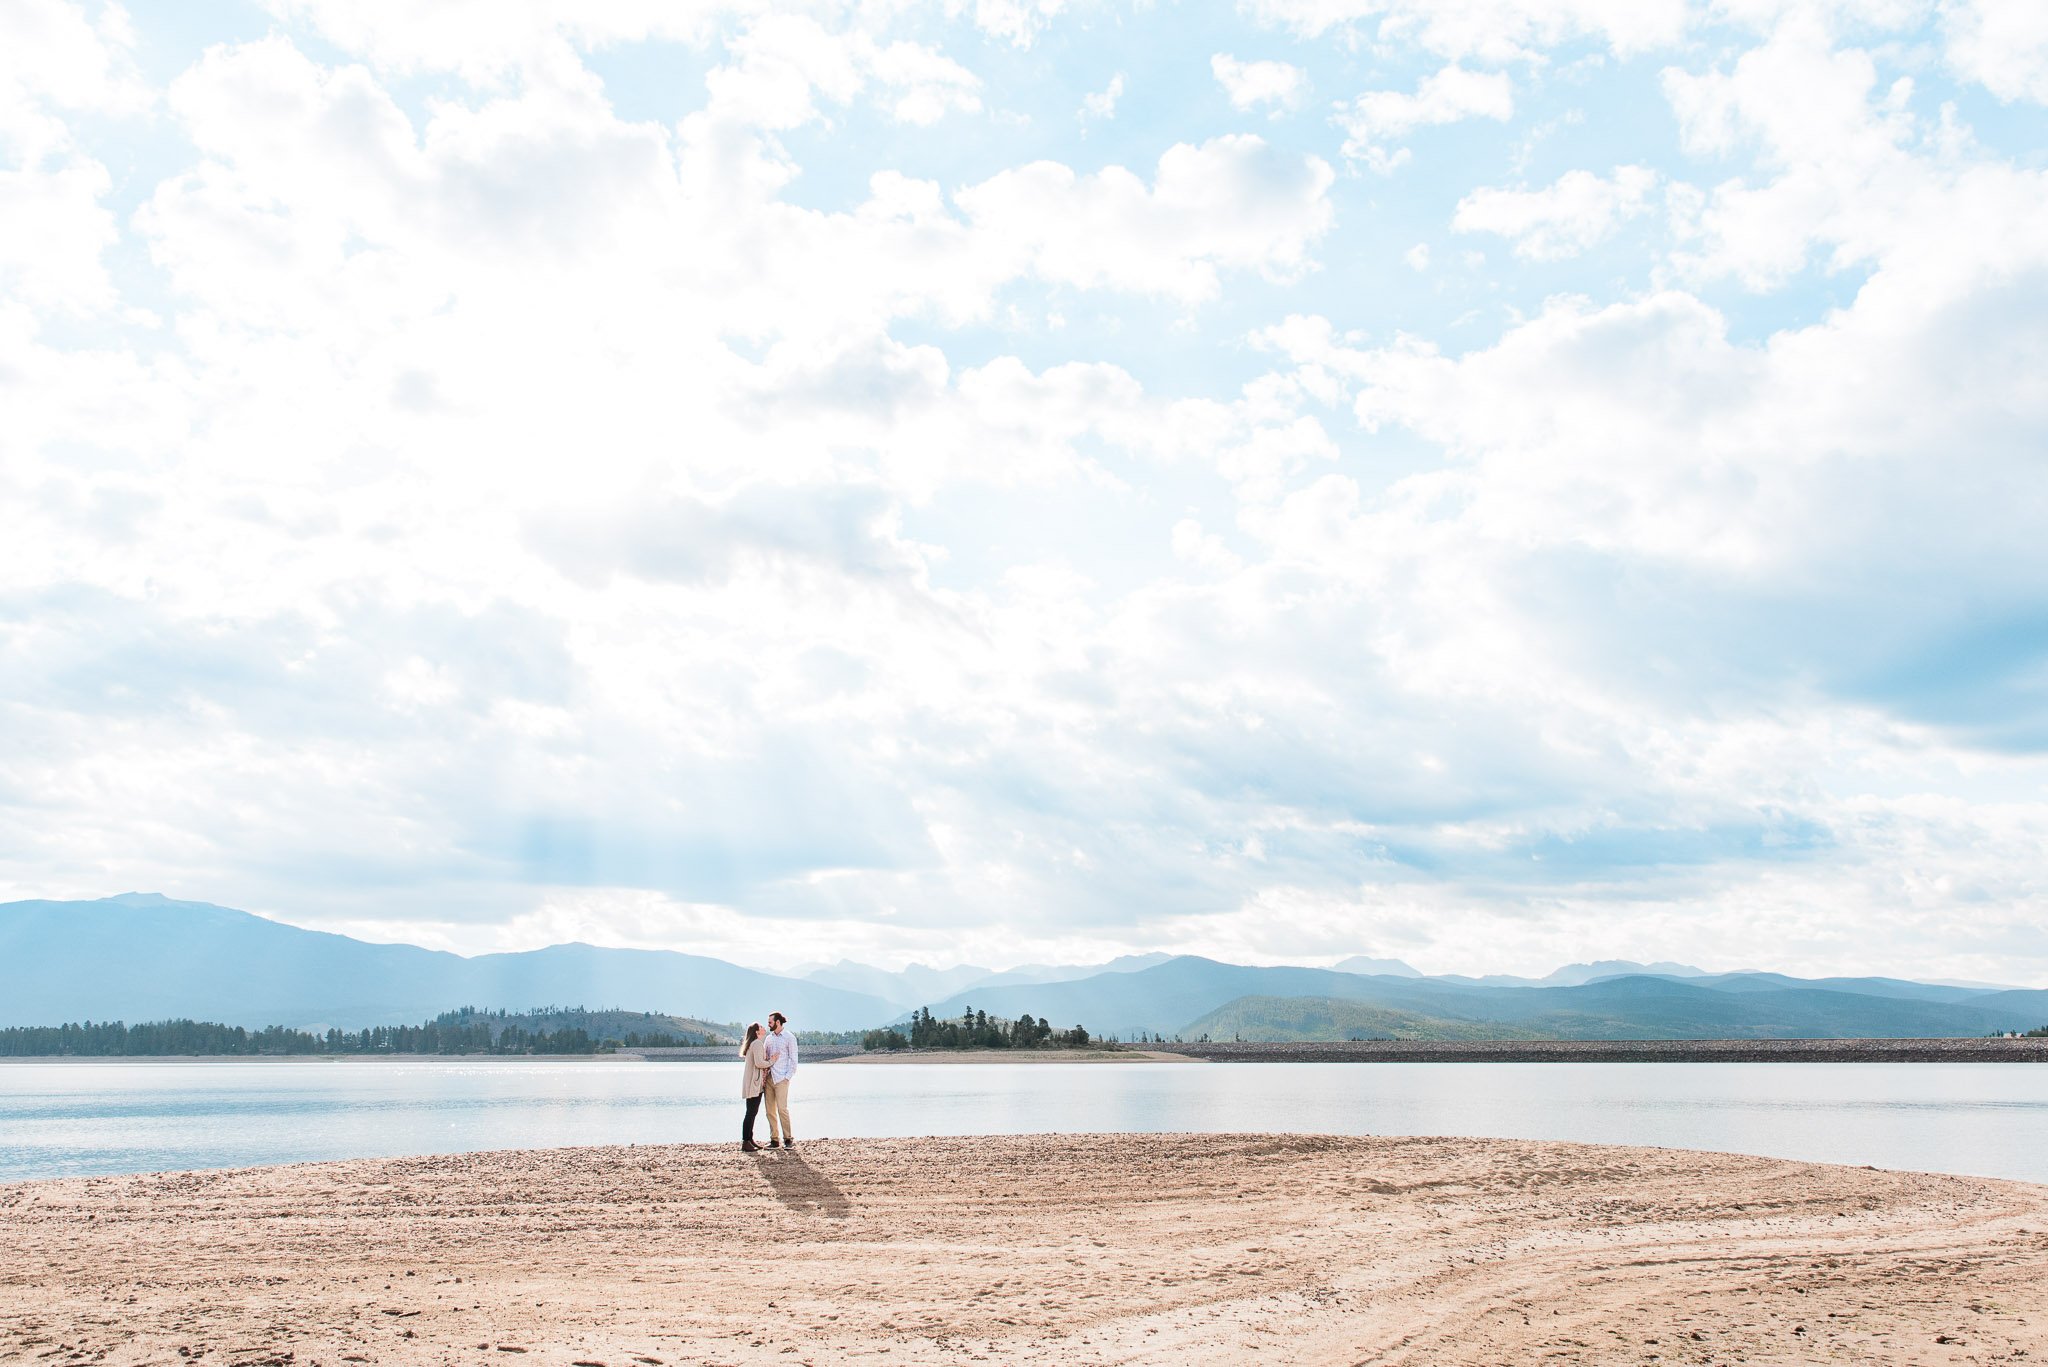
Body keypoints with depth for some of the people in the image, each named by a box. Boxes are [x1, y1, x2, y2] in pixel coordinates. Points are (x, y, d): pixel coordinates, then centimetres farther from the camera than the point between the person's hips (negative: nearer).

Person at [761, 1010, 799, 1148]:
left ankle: (788, 1139, -5)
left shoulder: (789, 1038, -1)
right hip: (769, 1078, 6)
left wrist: (788, 1077, -10)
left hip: (781, 1079, -6)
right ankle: (774, 1140, 8)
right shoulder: (769, 1038, 15)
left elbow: (793, 1060, -3)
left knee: (782, 1109, -12)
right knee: (770, 1111, 3)